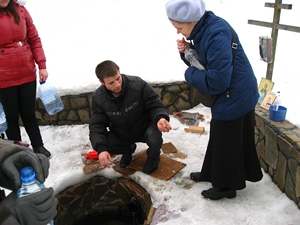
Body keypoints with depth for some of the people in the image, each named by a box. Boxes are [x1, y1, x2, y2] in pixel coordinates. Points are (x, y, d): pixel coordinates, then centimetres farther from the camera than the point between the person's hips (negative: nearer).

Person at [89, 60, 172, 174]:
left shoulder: (138, 85, -26)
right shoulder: (98, 98, -17)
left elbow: (155, 105, -18)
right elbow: (97, 125, -15)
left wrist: (161, 118, -43)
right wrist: (101, 148, -32)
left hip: (145, 127, -3)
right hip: (121, 134, 3)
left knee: (155, 139, -35)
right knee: (101, 143, -20)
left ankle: (153, 157, 6)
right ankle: (128, 150, 15)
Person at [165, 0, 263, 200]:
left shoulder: (217, 36, -29)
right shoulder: (204, 28, 0)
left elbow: (217, 82, -31)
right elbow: (202, 62, 11)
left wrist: (190, 73, -16)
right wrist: (187, 51, -9)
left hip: (235, 98, -9)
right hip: (236, 94, 9)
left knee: (227, 142, 7)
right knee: (218, 137, 22)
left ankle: (227, 186, 27)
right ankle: (212, 173, 42)